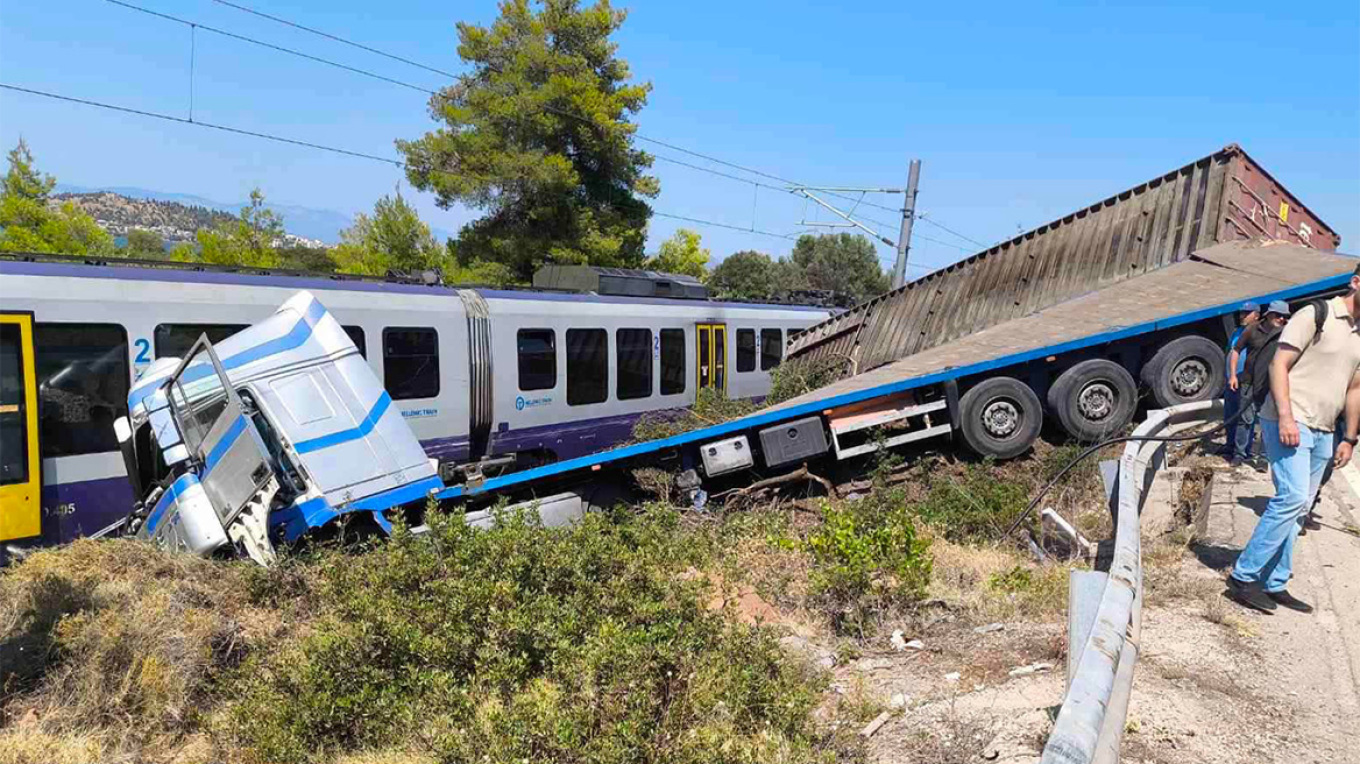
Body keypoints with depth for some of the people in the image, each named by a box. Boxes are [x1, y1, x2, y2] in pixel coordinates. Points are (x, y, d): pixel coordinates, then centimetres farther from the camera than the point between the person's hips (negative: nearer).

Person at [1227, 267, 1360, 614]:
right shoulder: (1315, 315, -5)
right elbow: (1279, 365, -12)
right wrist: (1285, 417, -20)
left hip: (1323, 434, 8)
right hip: (1290, 423, -8)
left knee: (1296, 508, 8)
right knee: (1292, 497, -18)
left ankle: (1273, 584, 14)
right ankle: (1243, 577, -11)